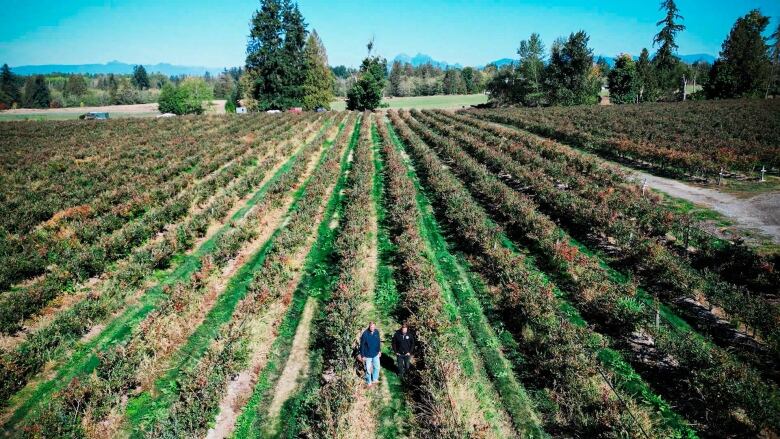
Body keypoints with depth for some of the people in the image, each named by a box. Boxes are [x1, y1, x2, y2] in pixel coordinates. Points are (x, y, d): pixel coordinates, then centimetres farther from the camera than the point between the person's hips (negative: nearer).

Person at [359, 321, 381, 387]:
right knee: (368, 369, 10)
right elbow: (362, 345, -14)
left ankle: (375, 379, 38)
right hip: (368, 355, -4)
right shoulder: (365, 334, -22)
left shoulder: (377, 332, -9)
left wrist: (379, 350, 12)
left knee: (377, 367, 16)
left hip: (376, 354, 4)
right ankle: (369, 382, 30)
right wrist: (363, 355, -11)